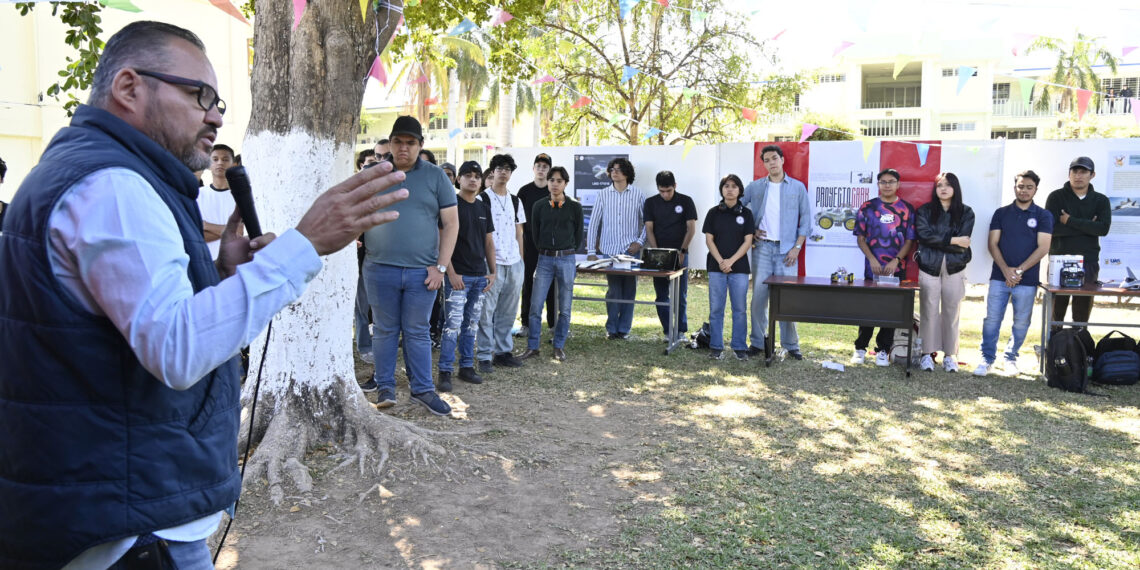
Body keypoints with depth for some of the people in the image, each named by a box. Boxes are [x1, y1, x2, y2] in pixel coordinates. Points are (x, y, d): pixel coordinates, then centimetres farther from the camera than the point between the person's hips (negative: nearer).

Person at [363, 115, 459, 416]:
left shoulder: (435, 176, 4)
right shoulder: (372, 174, 7)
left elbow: (451, 223, 3)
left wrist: (441, 266, -4)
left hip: (422, 271, -1)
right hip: (380, 268, 1)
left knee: (417, 332, 6)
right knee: (384, 330, 9)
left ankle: (422, 389, 15)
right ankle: (384, 387, 20)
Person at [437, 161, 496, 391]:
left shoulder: (484, 208, 14)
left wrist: (492, 271, 11)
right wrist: (451, 272, -16)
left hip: (480, 275, 6)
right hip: (458, 275, -6)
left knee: (471, 325, 11)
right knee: (453, 325, -8)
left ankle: (467, 367, 20)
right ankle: (445, 372, -1)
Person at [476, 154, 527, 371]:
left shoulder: (515, 200, 17)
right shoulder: (483, 199, -1)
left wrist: (521, 260, 13)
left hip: (514, 263, 6)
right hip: (492, 262, -6)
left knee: (508, 312, 10)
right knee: (486, 311, -5)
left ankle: (503, 351, 18)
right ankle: (484, 356, 1)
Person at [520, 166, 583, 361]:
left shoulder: (574, 207, 0)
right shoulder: (539, 206, 4)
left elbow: (578, 235, 9)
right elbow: (535, 234, 13)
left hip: (566, 260, -1)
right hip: (544, 259, 1)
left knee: (565, 308, 5)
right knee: (536, 306, -3)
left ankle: (559, 346, 18)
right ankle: (532, 347, 8)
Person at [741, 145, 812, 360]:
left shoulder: (798, 187, 6)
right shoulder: (755, 187, 8)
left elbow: (805, 220, 5)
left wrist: (797, 247, -4)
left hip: (787, 249, -1)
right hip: (762, 247, 1)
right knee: (759, 295, 0)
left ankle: (790, 344, 9)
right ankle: (757, 342, 10)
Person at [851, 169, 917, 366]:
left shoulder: (907, 209, 5)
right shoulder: (868, 207, 4)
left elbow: (910, 239, 3)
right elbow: (860, 237, 3)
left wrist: (896, 261, -10)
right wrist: (872, 259, -9)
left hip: (896, 269, 1)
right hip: (872, 268, 0)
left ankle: (883, 350, 14)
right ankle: (860, 348, 14)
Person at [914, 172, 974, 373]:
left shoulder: (966, 213, 7)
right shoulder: (924, 211, 7)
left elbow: (963, 242, -4)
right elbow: (924, 235, -10)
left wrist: (938, 242, -7)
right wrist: (953, 241, -11)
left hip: (954, 268, 1)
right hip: (929, 267, 0)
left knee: (951, 312, 4)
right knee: (929, 311, 0)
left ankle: (950, 355, 11)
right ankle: (928, 353, 7)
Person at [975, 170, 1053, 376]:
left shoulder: (1043, 216, 5)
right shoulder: (1001, 213, 9)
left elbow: (1043, 247, -3)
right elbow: (993, 244, 3)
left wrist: (1020, 270, -12)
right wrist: (1006, 270, -10)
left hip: (1027, 280, 0)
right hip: (999, 277, 1)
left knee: (1021, 323, 6)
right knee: (992, 319, -2)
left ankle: (1011, 358, 21)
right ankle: (987, 359, 8)